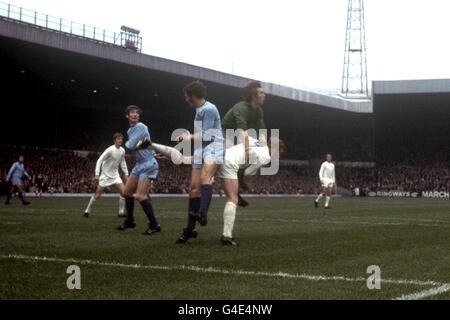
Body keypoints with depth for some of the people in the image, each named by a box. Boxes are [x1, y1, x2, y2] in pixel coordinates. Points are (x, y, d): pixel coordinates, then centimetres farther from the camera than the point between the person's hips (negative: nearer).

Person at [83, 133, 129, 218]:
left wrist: (126, 174, 16)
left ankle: (121, 212, 2)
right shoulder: (110, 150, -19)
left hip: (115, 175, 5)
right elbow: (99, 160, -19)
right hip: (105, 175, -5)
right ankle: (87, 210, 16)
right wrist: (97, 174, -25)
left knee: (123, 192, -9)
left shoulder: (122, 151, 1)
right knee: (97, 195, -3)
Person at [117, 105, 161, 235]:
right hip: (139, 164, 10)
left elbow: (130, 146, -17)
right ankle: (130, 221, 30)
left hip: (148, 164, -10)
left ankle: (154, 225, -13)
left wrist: (126, 144, 4)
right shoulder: (130, 131, 15)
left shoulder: (141, 127, -14)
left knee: (140, 195, -18)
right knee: (127, 192, 14)